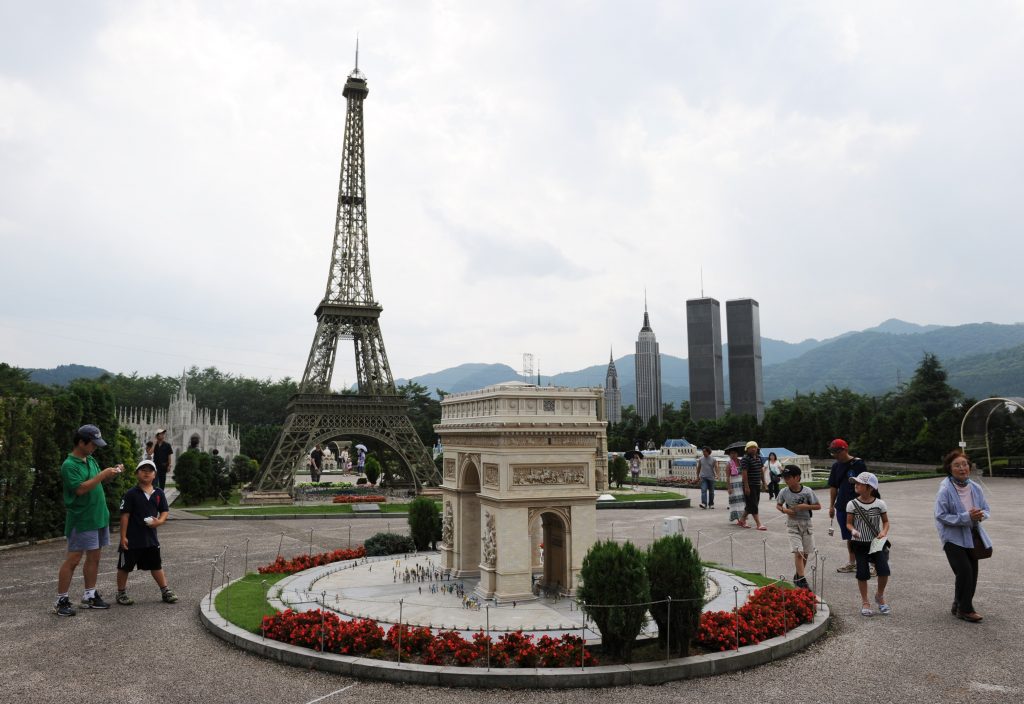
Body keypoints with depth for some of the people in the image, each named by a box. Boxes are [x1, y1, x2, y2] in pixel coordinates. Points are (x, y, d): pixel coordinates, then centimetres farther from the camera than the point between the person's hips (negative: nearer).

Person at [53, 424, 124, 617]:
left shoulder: (91, 460, 10)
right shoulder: (69, 465, -16)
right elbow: (80, 488, -25)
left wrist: (112, 473, 1)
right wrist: (102, 474, -24)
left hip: (99, 517, 8)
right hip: (81, 520, -8)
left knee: (94, 557, 12)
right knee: (73, 560, -2)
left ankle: (89, 596, 22)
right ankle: (61, 601, 7)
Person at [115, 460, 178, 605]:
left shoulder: (158, 493, 3)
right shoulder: (130, 494, -9)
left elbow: (165, 511, 8)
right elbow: (125, 515, -9)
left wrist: (160, 521, -13)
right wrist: (123, 536, -11)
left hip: (151, 537, 4)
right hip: (132, 538, -4)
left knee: (156, 565, 12)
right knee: (125, 567, 9)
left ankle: (165, 591, 19)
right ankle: (121, 593, 25)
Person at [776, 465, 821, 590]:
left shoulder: (807, 491, -11)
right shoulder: (784, 492, -6)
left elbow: (818, 506, -4)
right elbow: (778, 505, 9)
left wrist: (805, 506, -19)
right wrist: (785, 510, -11)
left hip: (806, 524, 1)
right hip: (792, 525, -1)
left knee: (806, 553, 10)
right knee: (798, 552, -12)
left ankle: (798, 576, 29)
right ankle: (802, 580, -10)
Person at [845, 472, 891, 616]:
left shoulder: (880, 504, -5)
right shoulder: (852, 504, -6)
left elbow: (886, 521, 6)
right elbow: (849, 523, 0)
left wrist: (884, 532, -14)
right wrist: (853, 530, -21)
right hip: (859, 544, 0)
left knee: (884, 570, -11)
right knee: (862, 573, 0)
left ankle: (880, 596, 17)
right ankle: (865, 602, 18)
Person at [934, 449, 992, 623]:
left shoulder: (975, 488, -1)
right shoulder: (945, 489, -18)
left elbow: (986, 509, 8)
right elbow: (941, 516, -20)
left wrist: (981, 515, -16)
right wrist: (966, 517, -27)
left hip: (972, 536, 6)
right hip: (953, 537, -6)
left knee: (972, 573, 11)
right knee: (964, 571, -13)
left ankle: (959, 606, 29)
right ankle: (965, 610, 3)